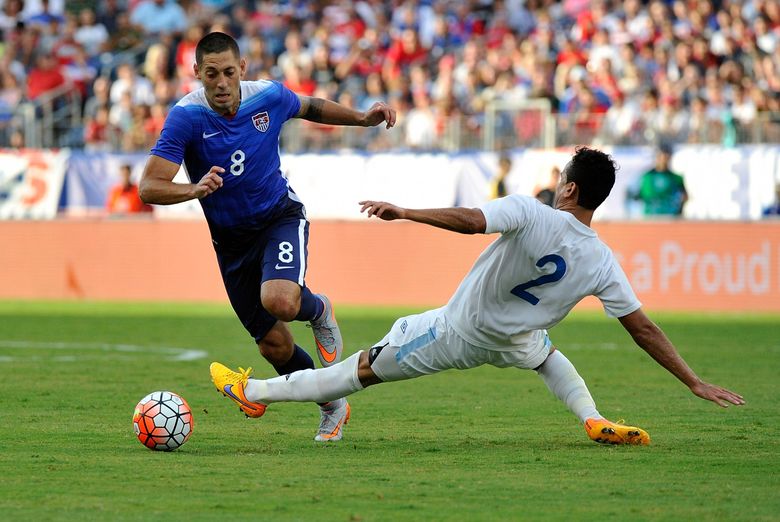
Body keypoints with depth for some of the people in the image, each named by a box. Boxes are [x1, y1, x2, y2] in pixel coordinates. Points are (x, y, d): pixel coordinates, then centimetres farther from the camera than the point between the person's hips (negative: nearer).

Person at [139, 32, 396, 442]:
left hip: (280, 218, -1)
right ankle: (332, 407, 31)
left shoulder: (269, 97, -13)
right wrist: (194, 190, -46)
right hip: (230, 238, 1)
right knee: (273, 346, 5)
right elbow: (149, 188, -28)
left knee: (279, 301, -31)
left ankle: (318, 311, 6)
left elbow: (310, 107, 12)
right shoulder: (186, 117, -22)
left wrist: (362, 118, 2)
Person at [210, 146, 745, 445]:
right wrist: (695, 382, -8)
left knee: (365, 367, 7)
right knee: (545, 351, 39)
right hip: (511, 343, 3)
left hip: (458, 333, -3)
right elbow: (644, 328, -13)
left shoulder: (530, 212, -26)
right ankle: (595, 421, 18)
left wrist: (405, 213, -37)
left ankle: (256, 391, 17)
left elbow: (471, 219, -42)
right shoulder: (602, 262, -14)